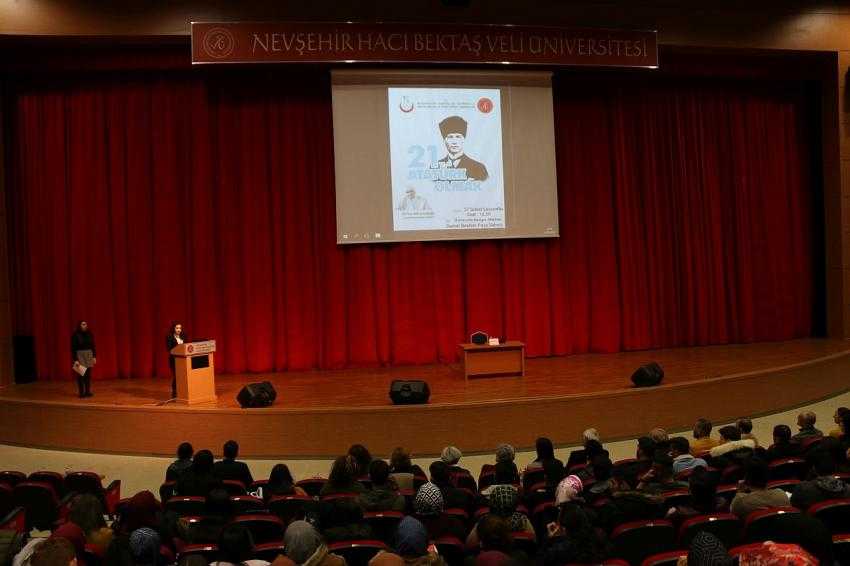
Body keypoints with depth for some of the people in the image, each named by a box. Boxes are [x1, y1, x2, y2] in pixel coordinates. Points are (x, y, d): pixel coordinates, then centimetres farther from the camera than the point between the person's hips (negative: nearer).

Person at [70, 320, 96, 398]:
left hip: (89, 355, 4)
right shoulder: (75, 335, -9)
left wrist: (94, 356, 4)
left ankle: (88, 391, 11)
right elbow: (73, 348, -9)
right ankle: (82, 392, 4)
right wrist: (75, 360, -15)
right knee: (80, 374, -2)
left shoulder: (89, 334, 3)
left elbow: (93, 346, 8)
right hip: (79, 355, -4)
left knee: (88, 374, 5)